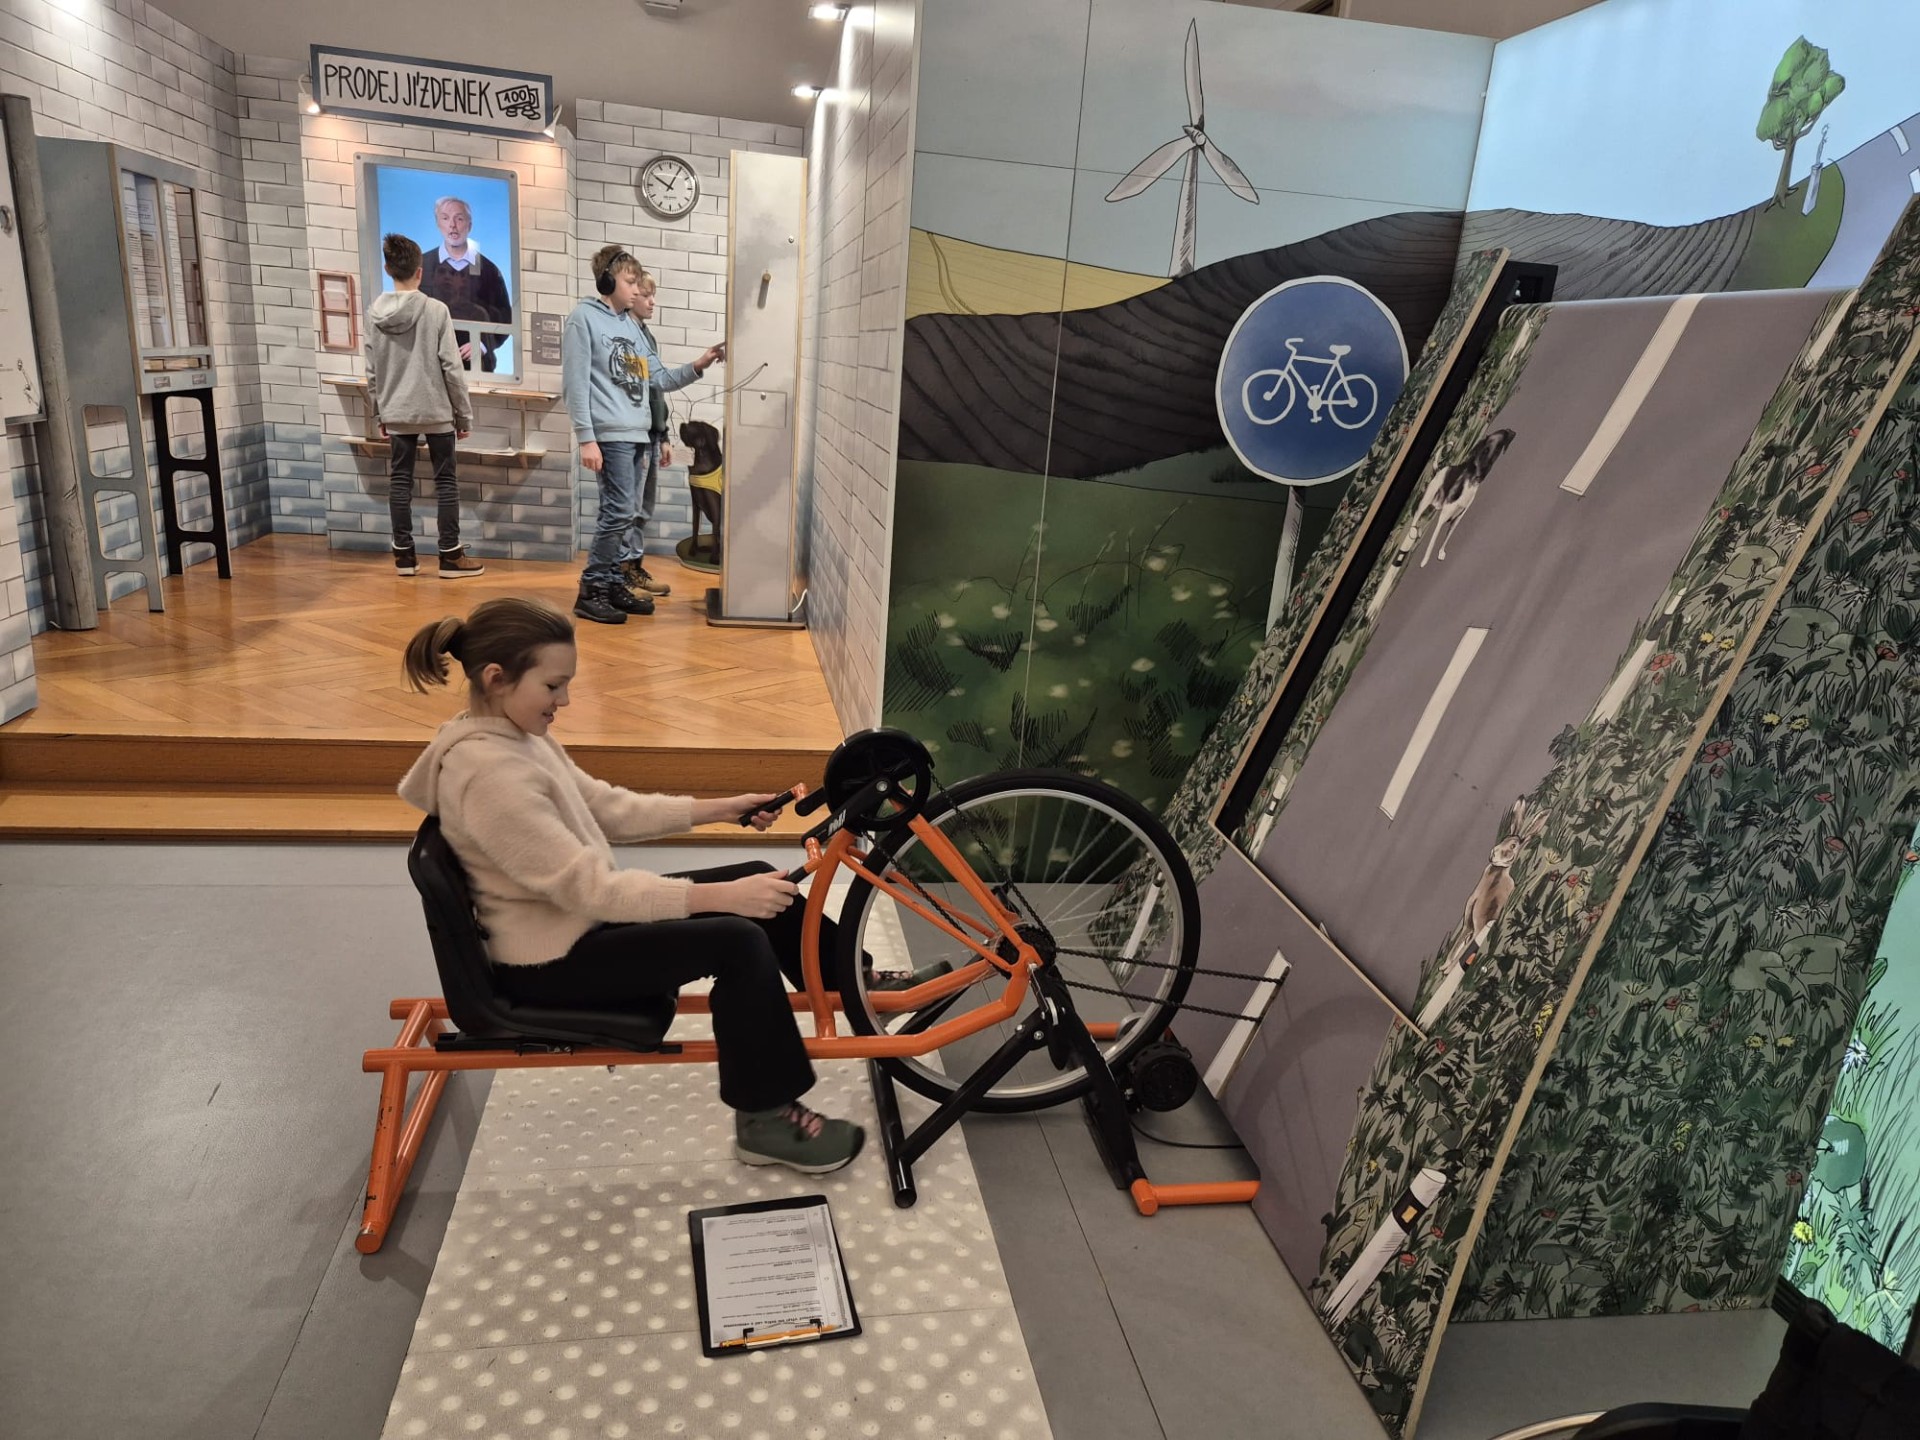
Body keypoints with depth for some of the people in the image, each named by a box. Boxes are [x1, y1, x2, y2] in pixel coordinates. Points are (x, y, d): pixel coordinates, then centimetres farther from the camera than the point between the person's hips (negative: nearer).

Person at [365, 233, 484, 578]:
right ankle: (450, 556, 5)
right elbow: (451, 368, -9)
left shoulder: (374, 313, 2)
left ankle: (403, 555, 13)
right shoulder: (435, 310, -10)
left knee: (399, 481, 9)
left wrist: (380, 413, 16)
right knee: (446, 481, 4)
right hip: (436, 411, -4)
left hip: (396, 414, 4)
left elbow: (372, 372, 6)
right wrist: (464, 414, -1)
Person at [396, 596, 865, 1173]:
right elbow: (591, 888, -31)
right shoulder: (490, 774, -28)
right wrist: (722, 894, -33)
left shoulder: (515, 736, 3)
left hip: (577, 916, 10)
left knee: (759, 881, 4)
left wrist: (716, 809, 4)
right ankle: (765, 1122, -4)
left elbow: (609, 807, 10)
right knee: (738, 940, -20)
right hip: (551, 960, -10)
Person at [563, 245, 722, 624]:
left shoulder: (630, 323, 18)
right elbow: (575, 383, -10)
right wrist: (586, 439, -16)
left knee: (622, 513, 9)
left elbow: (659, 377, 18)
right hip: (610, 433, -8)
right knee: (618, 512, -12)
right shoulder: (584, 317, -4)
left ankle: (613, 585, 17)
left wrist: (696, 367, 1)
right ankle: (590, 591, -3)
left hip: (637, 433, 8)